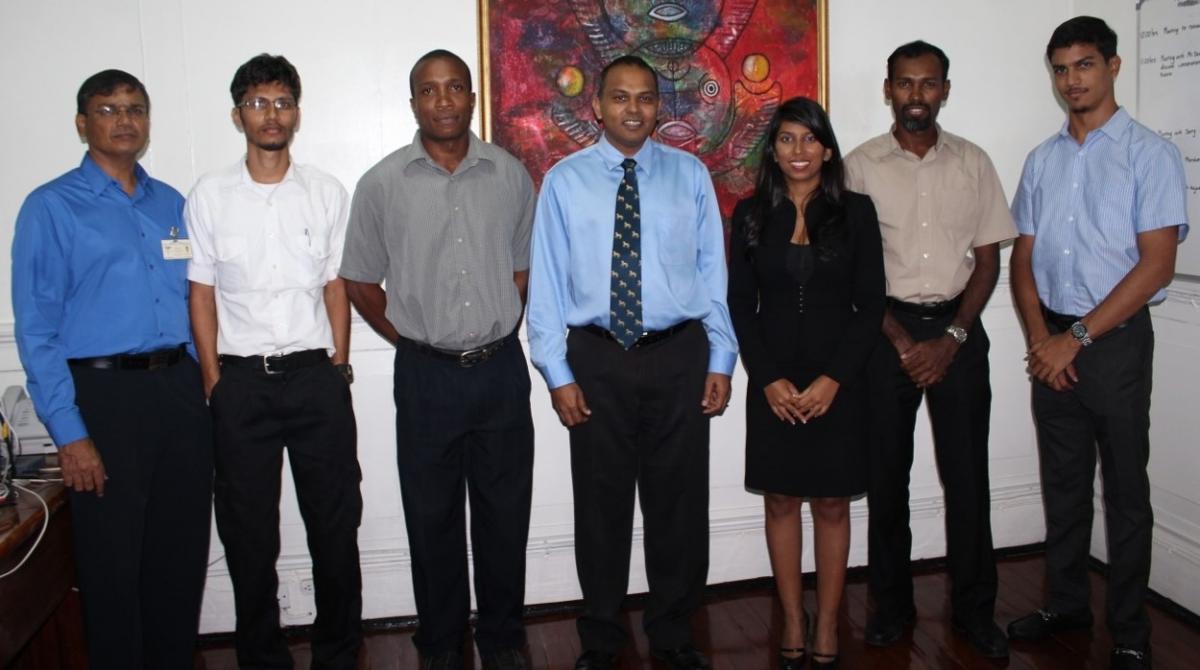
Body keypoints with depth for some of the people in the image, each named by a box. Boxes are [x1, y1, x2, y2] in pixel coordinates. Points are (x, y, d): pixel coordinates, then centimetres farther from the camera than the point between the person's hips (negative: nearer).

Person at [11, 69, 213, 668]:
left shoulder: (172, 205, 11)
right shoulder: (51, 208, -3)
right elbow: (37, 329, -7)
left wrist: (204, 390, 7)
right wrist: (69, 434, -13)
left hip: (180, 390, 4)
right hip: (104, 394, -4)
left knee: (183, 555, 13)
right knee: (113, 563, 7)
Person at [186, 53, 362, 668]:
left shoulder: (327, 193, 5)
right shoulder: (210, 195, 4)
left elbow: (336, 287, 5)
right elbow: (201, 291, 4)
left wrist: (338, 366, -1)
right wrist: (214, 379, -2)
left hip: (316, 374, 0)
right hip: (241, 380, 0)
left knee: (334, 523, 8)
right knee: (247, 530, 10)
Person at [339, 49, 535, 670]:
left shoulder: (510, 175, 2)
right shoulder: (382, 183, -3)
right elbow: (360, 282, 6)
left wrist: (496, 333, 6)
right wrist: (413, 340, 3)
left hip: (501, 368, 1)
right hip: (426, 375, -1)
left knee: (504, 514, 11)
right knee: (432, 518, 11)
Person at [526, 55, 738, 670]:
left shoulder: (690, 175, 5)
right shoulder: (564, 181, 1)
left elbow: (712, 271, 5)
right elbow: (547, 281, 0)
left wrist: (720, 361, 1)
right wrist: (558, 373, -5)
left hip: (680, 354, 1)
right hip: (597, 357, -1)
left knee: (679, 499, 10)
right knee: (602, 502, 9)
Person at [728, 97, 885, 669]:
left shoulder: (855, 211, 0)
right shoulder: (751, 214, 3)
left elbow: (870, 306, -2)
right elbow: (740, 305, 2)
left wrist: (833, 379, -12)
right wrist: (769, 379, -9)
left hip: (838, 380, -1)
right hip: (773, 382, 1)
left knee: (831, 504, 7)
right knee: (781, 500, 9)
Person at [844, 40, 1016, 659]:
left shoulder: (972, 162, 6)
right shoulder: (861, 166, 0)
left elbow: (988, 259, 5)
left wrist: (953, 337, -6)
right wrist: (903, 341, -8)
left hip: (958, 328, 1)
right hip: (887, 330, -1)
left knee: (967, 474, 4)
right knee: (886, 473, 5)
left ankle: (974, 609, 19)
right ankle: (891, 603, 21)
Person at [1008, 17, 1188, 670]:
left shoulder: (1149, 154, -5)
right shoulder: (1042, 160, 10)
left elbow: (1156, 266, -12)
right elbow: (1023, 258, 10)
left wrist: (1077, 337, -14)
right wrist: (1039, 335, -5)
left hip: (1116, 341, -4)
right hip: (1052, 344, 5)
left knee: (1125, 489, 5)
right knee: (1063, 483, 14)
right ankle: (1066, 603, 28)